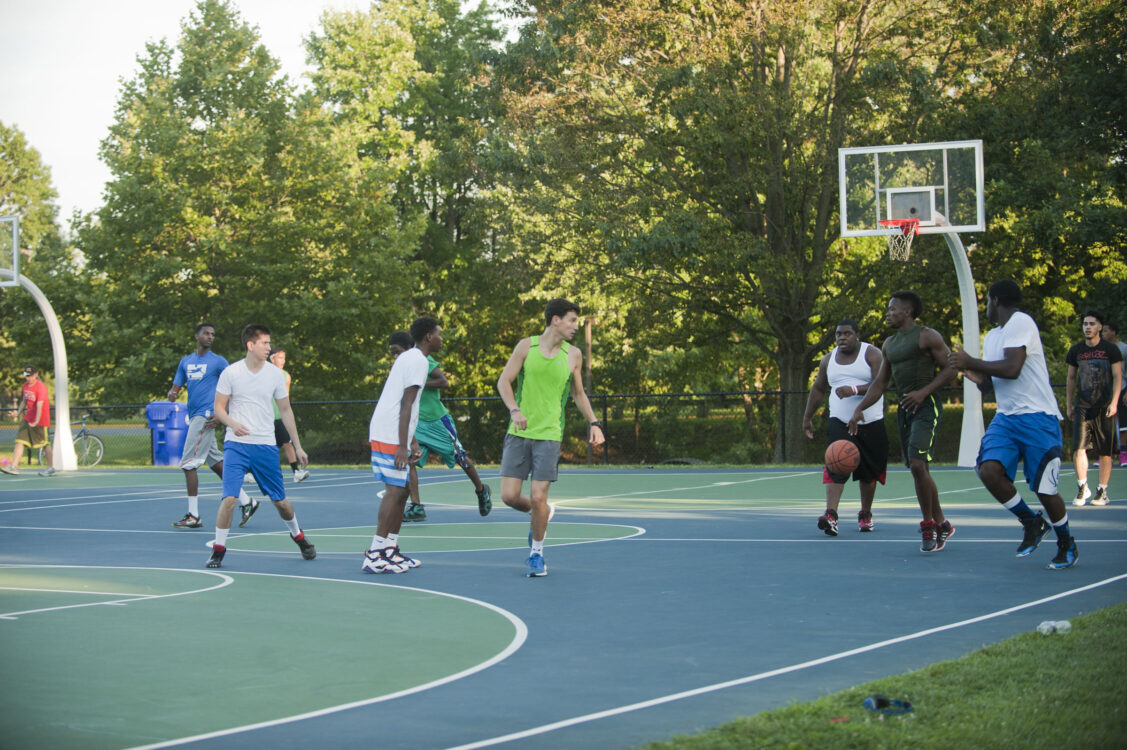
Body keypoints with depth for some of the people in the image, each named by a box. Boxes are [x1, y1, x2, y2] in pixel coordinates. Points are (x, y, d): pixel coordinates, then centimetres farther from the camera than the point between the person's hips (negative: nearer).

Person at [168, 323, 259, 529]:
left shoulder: (218, 361, -2)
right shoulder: (186, 361, 15)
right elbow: (176, 388, 13)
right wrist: (172, 394, -11)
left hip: (206, 417, -7)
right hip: (194, 417, 7)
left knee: (189, 464, -9)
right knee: (216, 462, 10)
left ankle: (193, 516, -5)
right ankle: (246, 501, 18)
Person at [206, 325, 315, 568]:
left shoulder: (275, 374, 3)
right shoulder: (231, 373, -4)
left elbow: (285, 410, 11)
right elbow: (219, 407, 2)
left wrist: (297, 447, 10)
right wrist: (233, 423, -21)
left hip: (266, 446, 2)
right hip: (236, 445, -2)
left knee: (280, 500, 8)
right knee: (229, 498, -15)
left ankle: (298, 537, 34)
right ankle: (218, 550, -1)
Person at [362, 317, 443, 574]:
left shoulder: (407, 357, 21)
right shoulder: (418, 361, -10)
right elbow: (406, 404, -17)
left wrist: (412, 442, 25)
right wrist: (402, 446, -21)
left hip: (386, 435, 10)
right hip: (390, 437, -10)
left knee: (400, 492, 12)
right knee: (394, 491, -11)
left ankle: (391, 550, 16)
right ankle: (375, 555, -13)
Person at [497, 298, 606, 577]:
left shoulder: (573, 355, 4)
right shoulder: (526, 346, 0)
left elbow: (578, 393, 17)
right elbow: (504, 381, 0)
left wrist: (593, 423, 5)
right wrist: (514, 409, -17)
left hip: (549, 435, 0)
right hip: (518, 432, 0)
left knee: (538, 497, -8)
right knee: (509, 496, -4)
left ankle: (537, 553, 12)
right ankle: (540, 513, 29)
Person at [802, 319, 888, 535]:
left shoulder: (872, 354, -4)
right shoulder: (828, 360, 10)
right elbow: (818, 389, 22)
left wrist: (855, 390, -30)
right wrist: (808, 417, 22)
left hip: (870, 423, -1)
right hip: (840, 422, 2)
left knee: (868, 472, 8)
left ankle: (865, 514, 28)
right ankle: (831, 515, -30)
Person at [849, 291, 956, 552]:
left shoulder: (927, 336, -5)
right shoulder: (889, 344, 18)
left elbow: (950, 368, -8)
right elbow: (880, 383, 21)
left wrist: (923, 392, -17)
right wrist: (860, 409, 10)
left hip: (926, 405, -8)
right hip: (904, 408, 8)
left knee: (918, 464, -20)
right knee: (919, 470, 7)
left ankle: (929, 526, -10)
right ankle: (941, 525, 18)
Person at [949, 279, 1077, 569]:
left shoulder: (1021, 323, -11)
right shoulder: (992, 337, 17)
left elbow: (1012, 369, -23)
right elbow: (990, 384, 24)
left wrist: (971, 363, -13)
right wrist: (977, 377, 0)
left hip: (1037, 417, -8)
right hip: (1006, 417, 8)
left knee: (1045, 488, -4)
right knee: (988, 470, -15)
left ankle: (1066, 544, 20)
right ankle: (1031, 523, 7)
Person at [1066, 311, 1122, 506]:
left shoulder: (1111, 349, -1)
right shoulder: (1076, 350, 8)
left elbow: (1117, 377, -2)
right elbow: (1071, 379, 16)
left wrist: (1114, 402, -12)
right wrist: (1069, 405, 13)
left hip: (1104, 407, -2)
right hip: (1082, 406, 2)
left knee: (1105, 452, 1)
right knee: (1079, 448, -11)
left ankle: (1102, 491, 12)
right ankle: (1082, 488, 0)